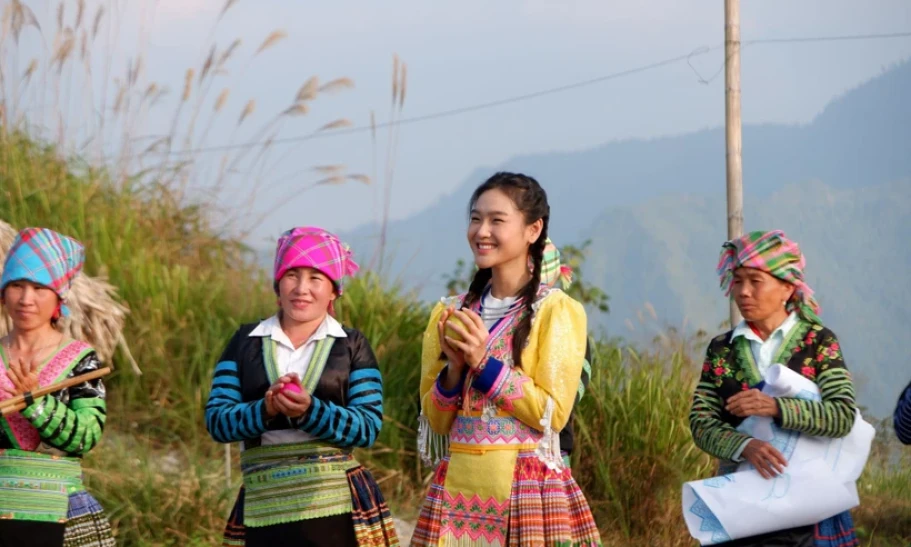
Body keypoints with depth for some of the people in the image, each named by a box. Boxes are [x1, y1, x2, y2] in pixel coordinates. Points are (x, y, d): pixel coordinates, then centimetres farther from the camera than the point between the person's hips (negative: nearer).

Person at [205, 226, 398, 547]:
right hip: (263, 512, 1)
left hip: (336, 509, -1)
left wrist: (310, 411, -18)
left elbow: (369, 427, -2)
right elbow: (216, 419, 3)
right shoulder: (246, 342, 12)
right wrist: (265, 410, -16)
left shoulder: (352, 346, 8)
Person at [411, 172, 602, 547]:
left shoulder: (557, 310, -2)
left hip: (529, 485, -4)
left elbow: (553, 413, -9)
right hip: (458, 483, 4)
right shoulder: (450, 313, 11)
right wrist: (454, 370, -7)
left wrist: (485, 364, -14)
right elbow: (435, 420, 11)